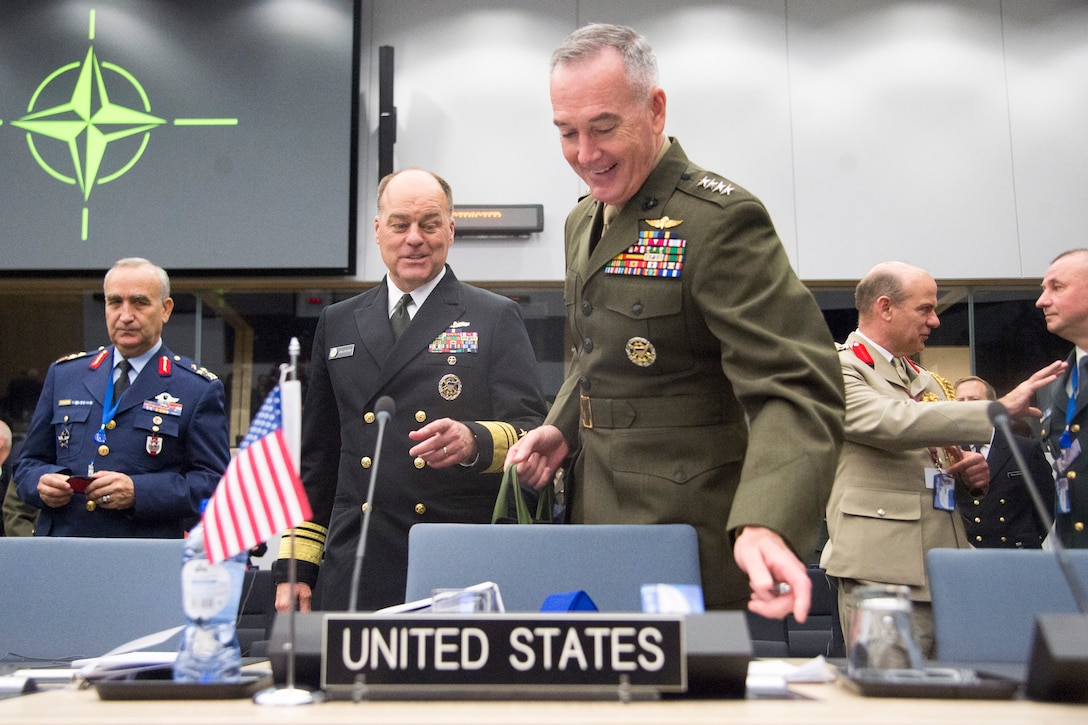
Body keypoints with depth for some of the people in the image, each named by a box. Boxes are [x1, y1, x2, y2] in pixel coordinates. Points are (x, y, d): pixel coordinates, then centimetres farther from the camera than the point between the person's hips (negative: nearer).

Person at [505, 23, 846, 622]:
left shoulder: (719, 219, -17)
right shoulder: (584, 222, 11)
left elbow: (797, 390, -24)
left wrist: (765, 525, -39)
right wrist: (561, 430, 4)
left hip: (688, 545, -8)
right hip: (594, 518, 8)